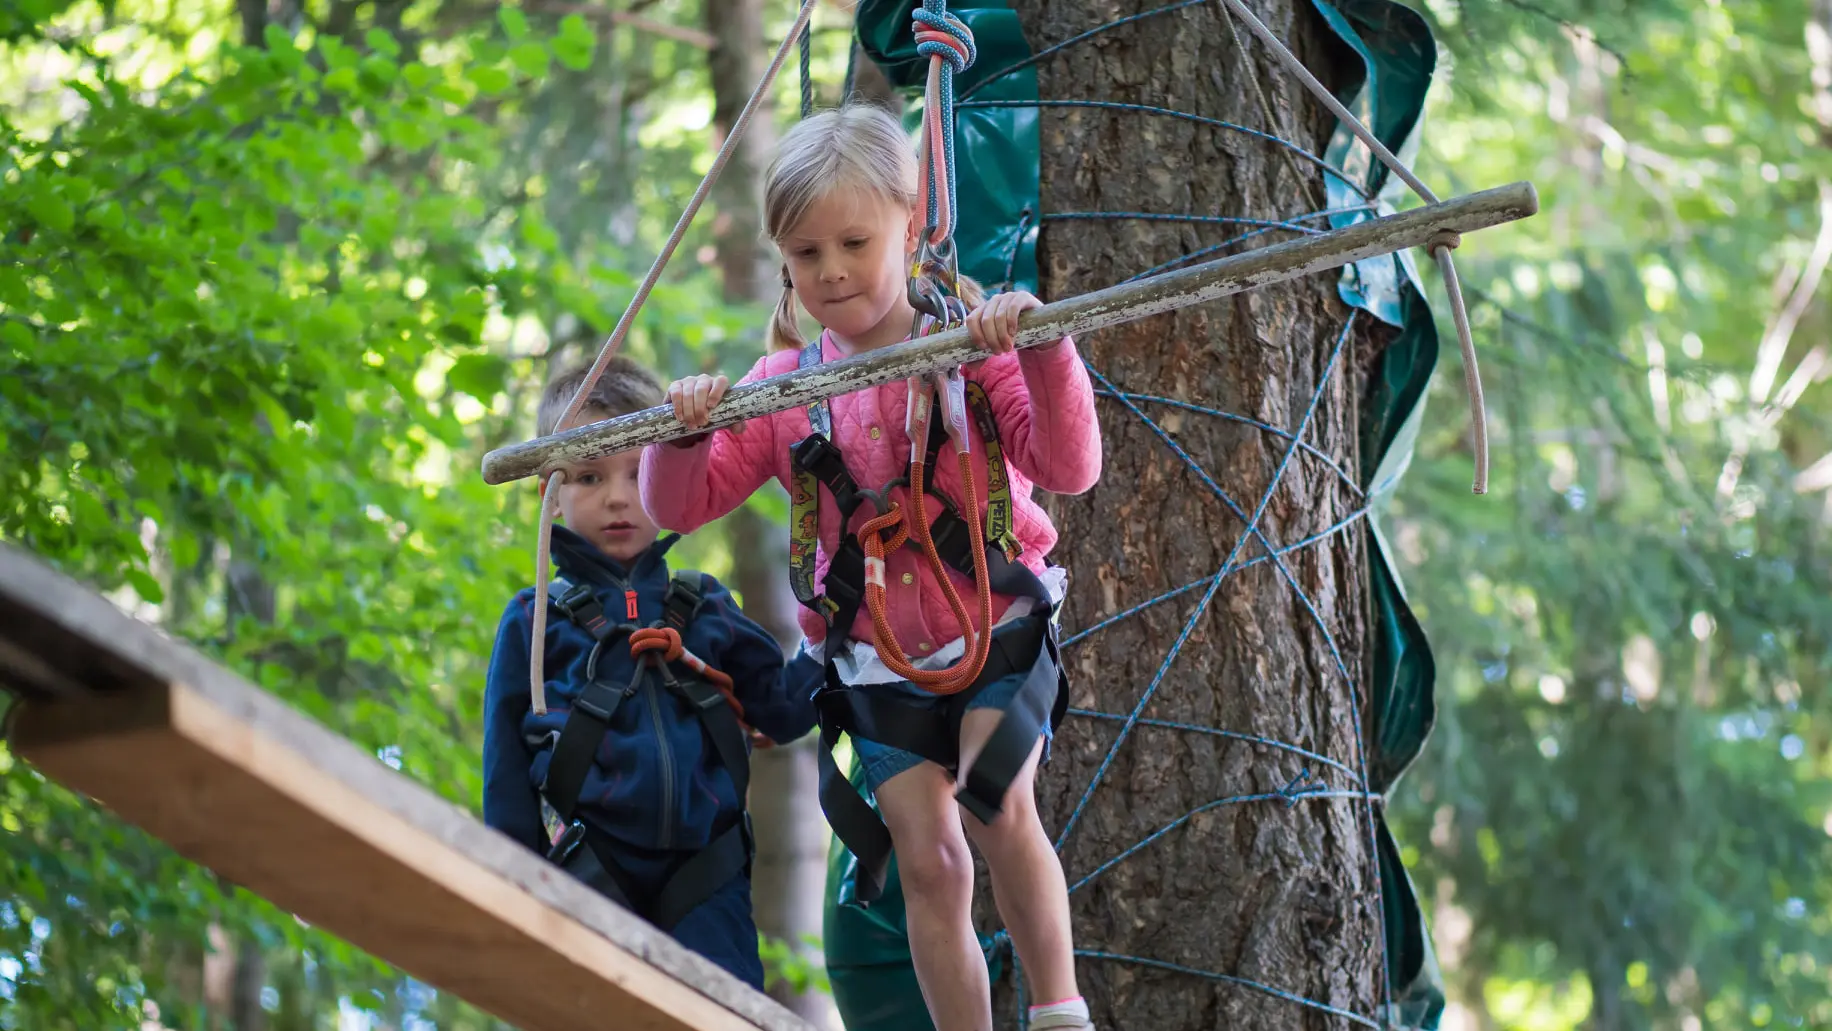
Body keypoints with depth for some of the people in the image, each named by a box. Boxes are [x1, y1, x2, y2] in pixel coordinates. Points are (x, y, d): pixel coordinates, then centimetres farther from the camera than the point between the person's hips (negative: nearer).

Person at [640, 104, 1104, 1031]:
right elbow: (682, 506, 2)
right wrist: (683, 433, -18)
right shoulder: (783, 385, 1)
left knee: (998, 810, -22)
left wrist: (1044, 355, -33)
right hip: (877, 664, 3)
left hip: (998, 632, -3)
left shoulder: (976, 345, -8)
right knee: (928, 859, 2)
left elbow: (1069, 469, -18)